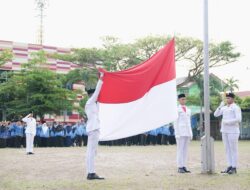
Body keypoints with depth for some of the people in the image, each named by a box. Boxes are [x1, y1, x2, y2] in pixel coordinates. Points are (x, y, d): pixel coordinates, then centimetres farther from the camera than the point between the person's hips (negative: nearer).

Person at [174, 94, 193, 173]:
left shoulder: (188, 110, 16)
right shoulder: (177, 110, -2)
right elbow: (175, 123, -5)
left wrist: (191, 133, 13)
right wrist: (177, 133, -11)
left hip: (187, 133, 6)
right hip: (180, 132, -6)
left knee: (185, 150, 5)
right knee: (180, 149, -5)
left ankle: (184, 166, 8)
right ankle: (180, 167, -3)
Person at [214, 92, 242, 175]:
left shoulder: (236, 108, -8)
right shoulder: (224, 108, 14)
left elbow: (238, 119, -18)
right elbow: (216, 114, 7)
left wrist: (227, 122, -18)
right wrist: (220, 106, -7)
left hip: (233, 131, -7)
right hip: (224, 131, 7)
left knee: (233, 149, -4)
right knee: (227, 149, 8)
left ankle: (234, 168, 1)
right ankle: (229, 167, 12)